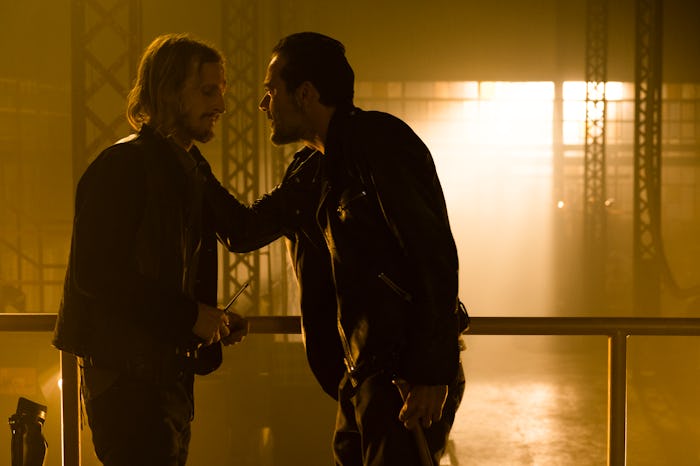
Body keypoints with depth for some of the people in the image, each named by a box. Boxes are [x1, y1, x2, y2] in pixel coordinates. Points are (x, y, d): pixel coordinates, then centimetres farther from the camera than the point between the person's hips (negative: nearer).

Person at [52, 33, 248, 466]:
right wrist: (188, 316, -18)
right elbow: (93, 272, -20)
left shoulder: (192, 170, 16)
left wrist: (213, 320, 4)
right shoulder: (124, 164, -12)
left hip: (172, 370, 9)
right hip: (127, 370, -9)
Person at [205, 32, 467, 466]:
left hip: (412, 378, -9)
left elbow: (435, 256, -20)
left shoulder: (380, 142, -13)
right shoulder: (309, 172, 13)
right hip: (363, 375, 9)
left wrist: (433, 374, -24)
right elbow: (245, 231, 24)